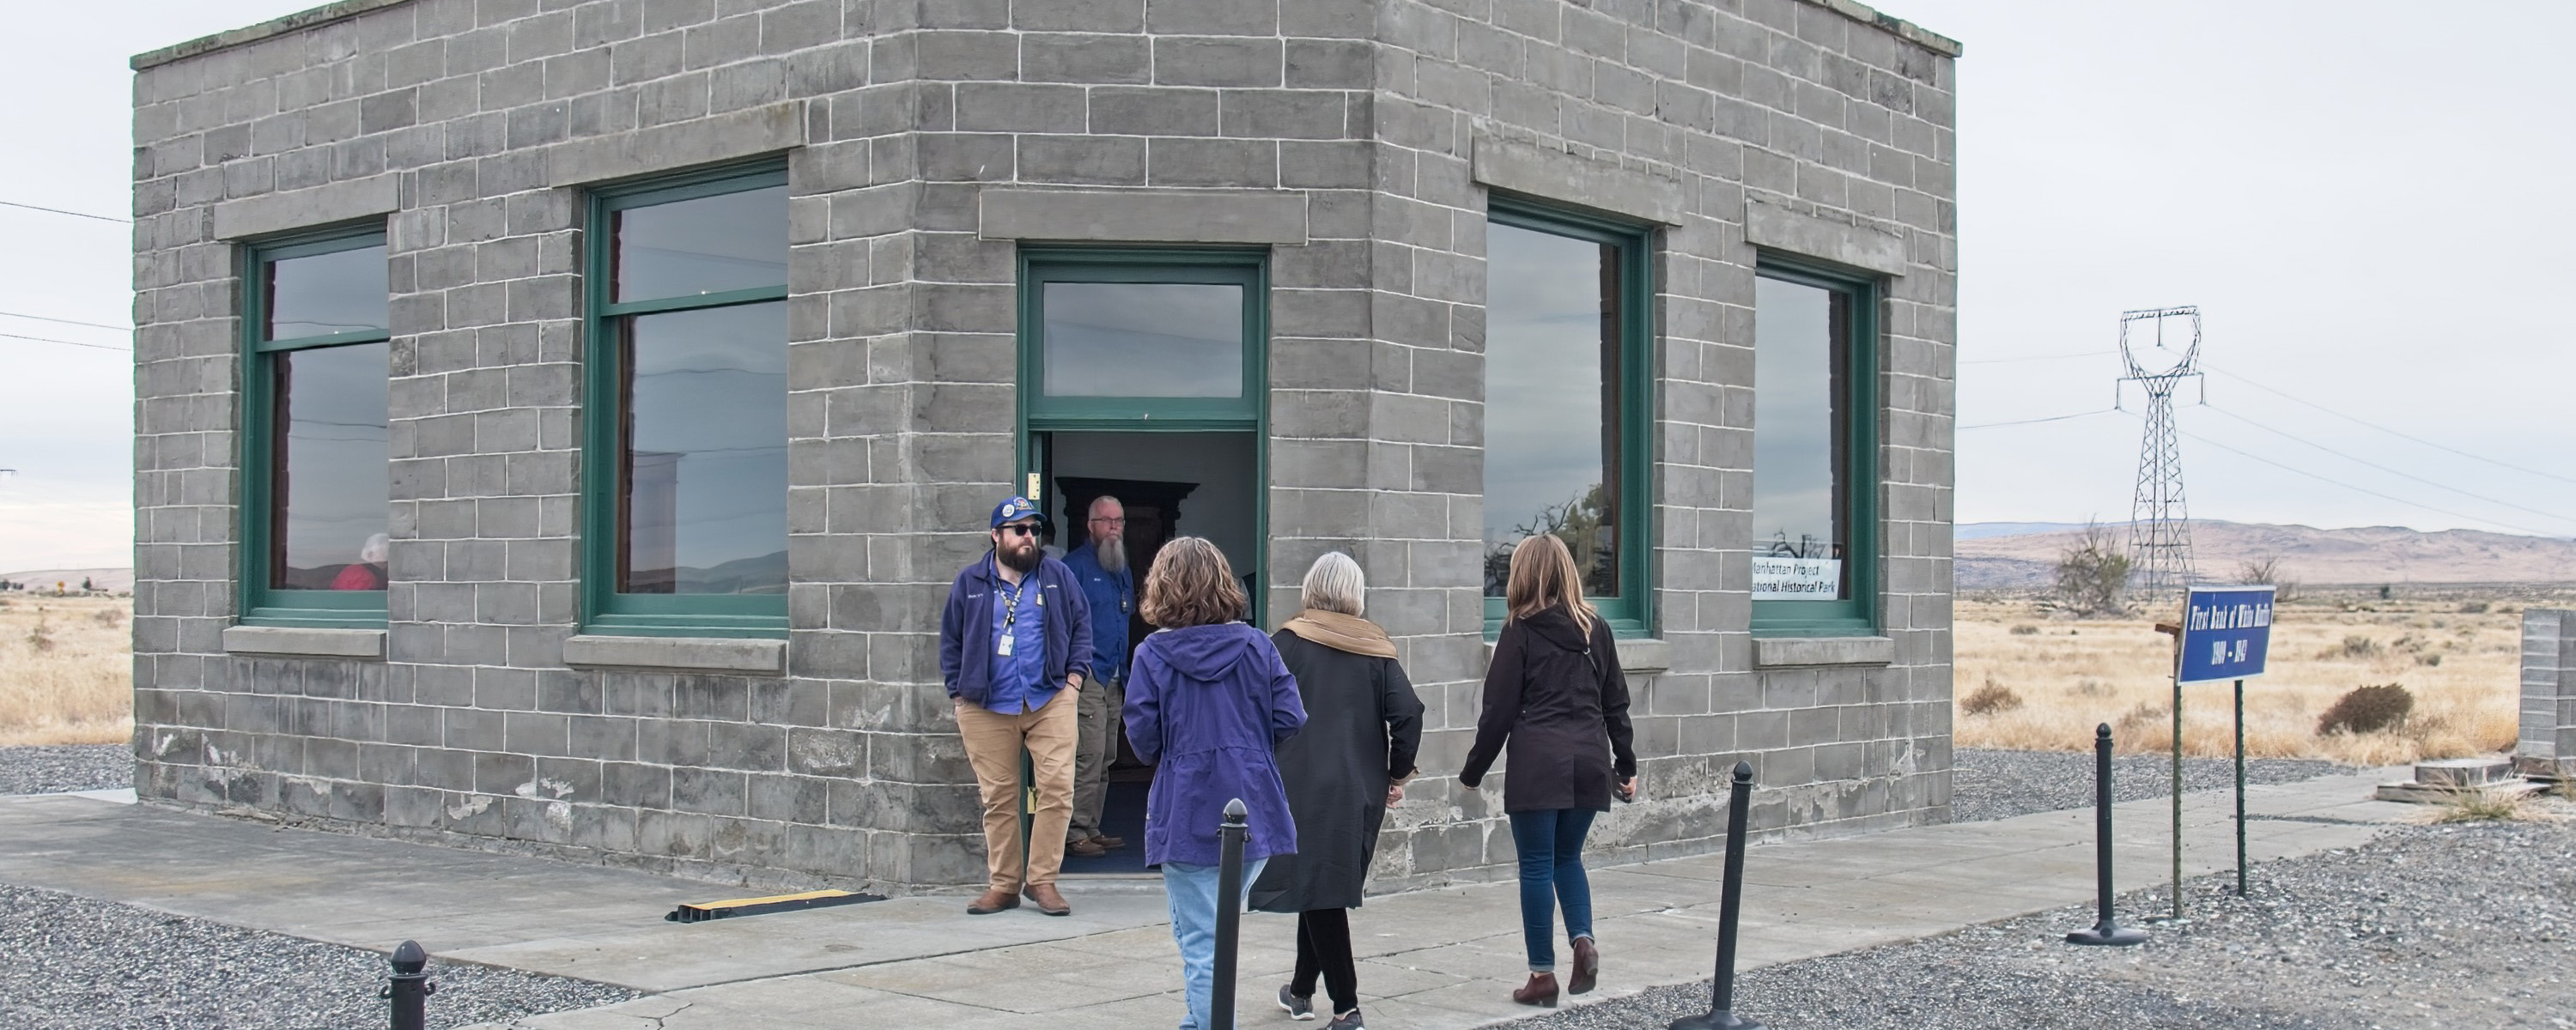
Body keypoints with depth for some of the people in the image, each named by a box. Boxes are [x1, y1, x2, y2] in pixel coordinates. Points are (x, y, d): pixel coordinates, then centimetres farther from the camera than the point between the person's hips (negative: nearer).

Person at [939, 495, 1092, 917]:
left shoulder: (1057, 575, 9)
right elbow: (950, 641, 12)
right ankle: (1003, 884, 14)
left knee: (1057, 788, -9)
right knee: (998, 798, 4)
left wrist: (1074, 677, 1)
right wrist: (959, 693, 4)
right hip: (987, 710, 0)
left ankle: (1042, 879, 1)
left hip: (1050, 702, 0)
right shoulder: (970, 583, 9)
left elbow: (1081, 625, 11)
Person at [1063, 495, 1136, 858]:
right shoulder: (1074, 566, -9)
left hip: (1112, 678, 9)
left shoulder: (1123, 571, 18)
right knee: (1089, 756, -12)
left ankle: (1091, 829, 18)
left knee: (1105, 759, 11)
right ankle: (1076, 832, -7)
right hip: (1086, 675, -9)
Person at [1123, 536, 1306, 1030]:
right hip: (1254, 813, 4)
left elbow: (1142, 734, -10)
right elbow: (1290, 718, -3)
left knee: (1201, 943, 2)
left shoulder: (1152, 654, -7)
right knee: (1219, 930, 23)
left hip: (1188, 817, -3)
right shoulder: (1256, 646, 0)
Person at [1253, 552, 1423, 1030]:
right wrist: (1397, 776, 5)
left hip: (1302, 788, -4)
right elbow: (1408, 713, -4)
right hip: (1361, 790, 4)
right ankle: (1302, 990, 31)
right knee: (1324, 888, 18)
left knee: (1318, 890, -2)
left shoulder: (1287, 642, -4)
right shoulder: (1376, 648, 5)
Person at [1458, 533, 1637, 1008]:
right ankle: (1583, 939, -2)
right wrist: (1626, 765, 20)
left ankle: (1542, 975, 6)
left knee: (1537, 866, 4)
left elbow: (1499, 708, -4)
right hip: (1589, 764, 5)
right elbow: (1616, 703, 13)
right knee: (1568, 857, 20)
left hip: (1537, 765, -5)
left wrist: (1473, 771, 4)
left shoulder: (1522, 631, -4)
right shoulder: (1595, 628, 9)